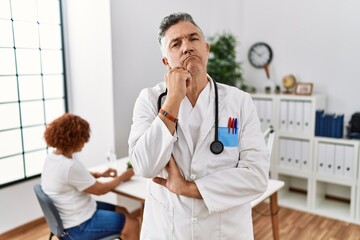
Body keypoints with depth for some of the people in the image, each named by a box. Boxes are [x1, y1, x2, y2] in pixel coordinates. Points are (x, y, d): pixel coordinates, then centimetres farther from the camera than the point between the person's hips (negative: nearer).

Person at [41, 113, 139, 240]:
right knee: (132, 224, -3)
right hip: (78, 226, -10)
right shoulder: (70, 166, -31)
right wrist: (122, 178, -2)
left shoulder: (52, 157, -1)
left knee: (121, 211, 19)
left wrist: (100, 174, 10)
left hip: (69, 216, 10)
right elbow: (100, 190, -17)